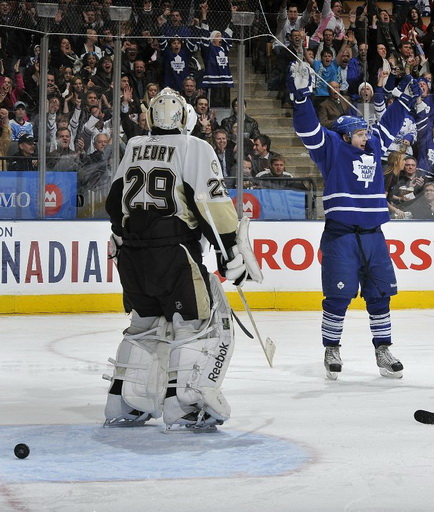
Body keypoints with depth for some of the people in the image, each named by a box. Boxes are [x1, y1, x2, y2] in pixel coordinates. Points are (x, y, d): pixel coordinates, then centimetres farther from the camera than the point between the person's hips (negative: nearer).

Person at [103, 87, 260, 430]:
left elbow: (115, 202, 21)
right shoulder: (194, 149, -3)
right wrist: (231, 252, -7)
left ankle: (123, 405, 20)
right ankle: (183, 405, -9)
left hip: (131, 256, 7)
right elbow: (213, 205, -11)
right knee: (202, 323, 0)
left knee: (146, 324, 20)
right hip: (173, 254, -7)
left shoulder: (134, 148, 14)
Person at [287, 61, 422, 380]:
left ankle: (383, 350, 16)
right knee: (339, 296, -6)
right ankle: (332, 350, 5)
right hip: (340, 235, -6)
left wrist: (406, 99, 37)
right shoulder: (332, 148, 1)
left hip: (373, 236, 6)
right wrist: (302, 95, -22)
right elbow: (309, 128, -10)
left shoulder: (373, 149, 17)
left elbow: (389, 125, 32)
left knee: (380, 294, 7)